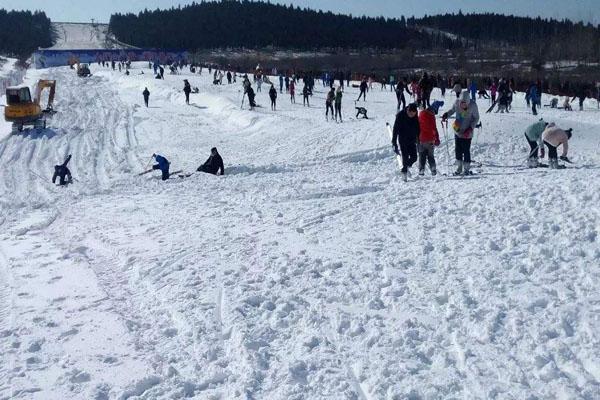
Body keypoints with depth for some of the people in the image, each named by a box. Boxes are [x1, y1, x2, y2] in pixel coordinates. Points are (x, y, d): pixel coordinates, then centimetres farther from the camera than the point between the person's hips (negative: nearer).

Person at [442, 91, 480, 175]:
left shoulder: (473, 105, -16)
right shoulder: (457, 103, -9)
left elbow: (476, 118, -5)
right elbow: (452, 110, 12)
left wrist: (470, 128, -16)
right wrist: (446, 114, -8)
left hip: (467, 133, -4)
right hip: (458, 131, 4)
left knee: (466, 150, -2)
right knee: (458, 150, 7)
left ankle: (466, 169, 12)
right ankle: (459, 168, 21)